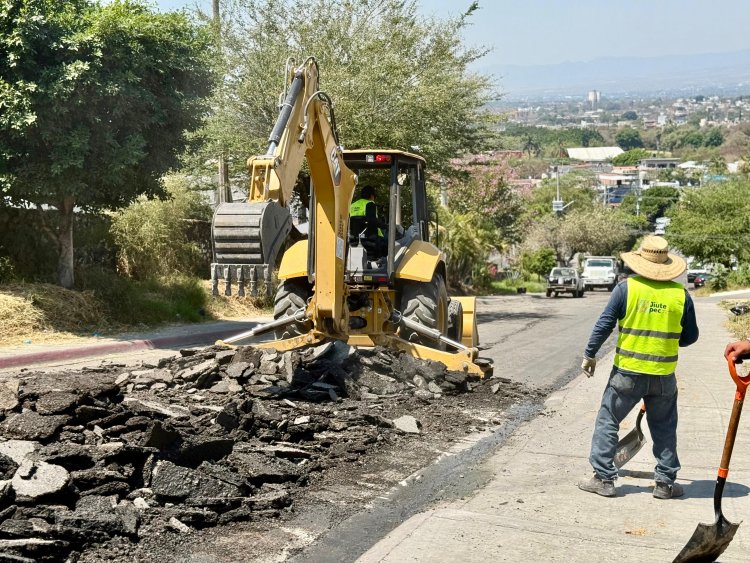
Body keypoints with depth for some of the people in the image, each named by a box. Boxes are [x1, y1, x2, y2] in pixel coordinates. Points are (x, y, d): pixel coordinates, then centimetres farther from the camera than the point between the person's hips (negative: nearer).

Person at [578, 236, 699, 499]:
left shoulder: (627, 287, -9)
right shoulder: (680, 294, -3)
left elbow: (605, 323, -8)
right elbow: (690, 336, 6)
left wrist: (590, 354, 2)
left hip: (627, 371, -2)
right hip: (664, 375, 2)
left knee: (608, 422, 10)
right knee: (664, 429, 16)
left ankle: (603, 478, 10)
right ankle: (665, 482, 20)